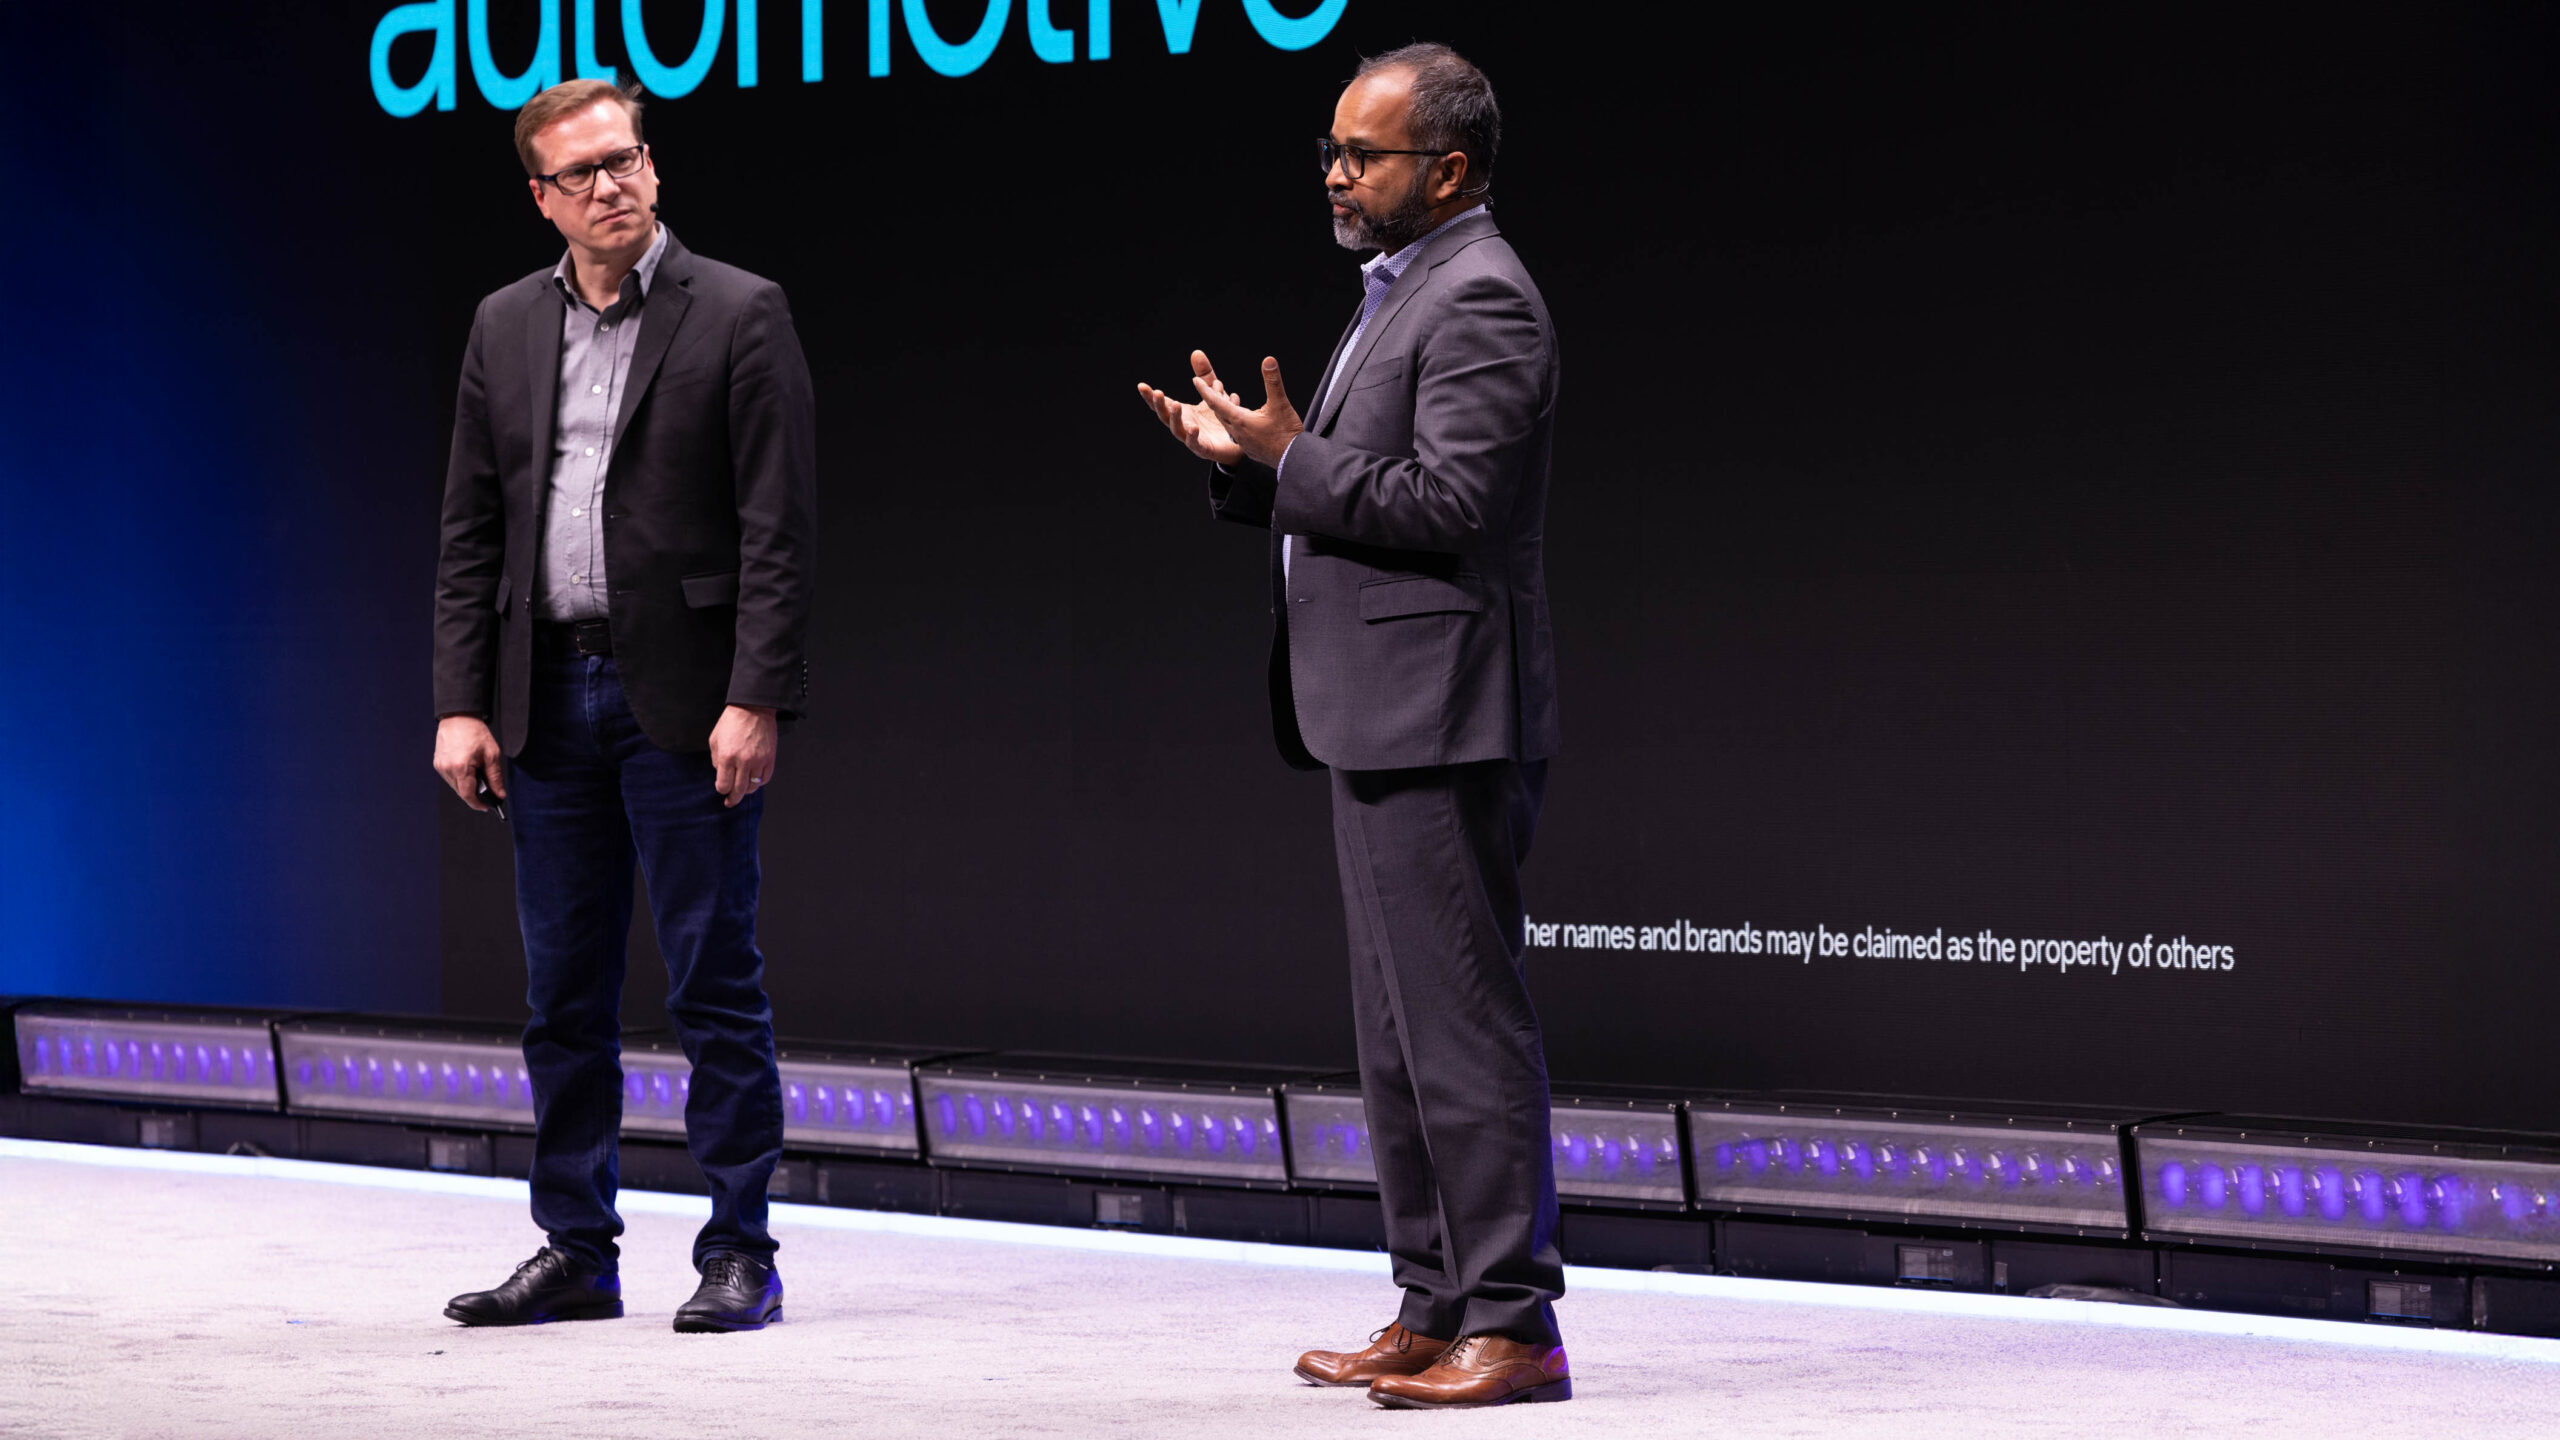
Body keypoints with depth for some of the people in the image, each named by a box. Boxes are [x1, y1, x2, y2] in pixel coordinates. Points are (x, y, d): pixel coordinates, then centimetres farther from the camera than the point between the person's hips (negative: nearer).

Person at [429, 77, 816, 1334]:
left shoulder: (739, 316, -3)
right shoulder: (506, 328, 12)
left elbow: (778, 532, -8)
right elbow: (471, 535, 11)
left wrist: (755, 702, -15)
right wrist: (460, 702, 2)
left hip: (682, 700, -5)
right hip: (546, 699, 5)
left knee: (715, 986, -1)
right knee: (564, 996, 10)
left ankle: (738, 1253, 6)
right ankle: (575, 1252, 18)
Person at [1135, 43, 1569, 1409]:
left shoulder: (1481, 298, -13)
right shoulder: (1403, 292, 19)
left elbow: (1447, 501, -22)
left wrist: (1292, 456, -16)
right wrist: (1251, 460, 5)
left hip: (1443, 717, -11)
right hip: (1381, 717, 11)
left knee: (1462, 1018, -8)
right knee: (1398, 1030, 13)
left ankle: (1511, 1320, -5)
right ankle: (1435, 1309, 19)